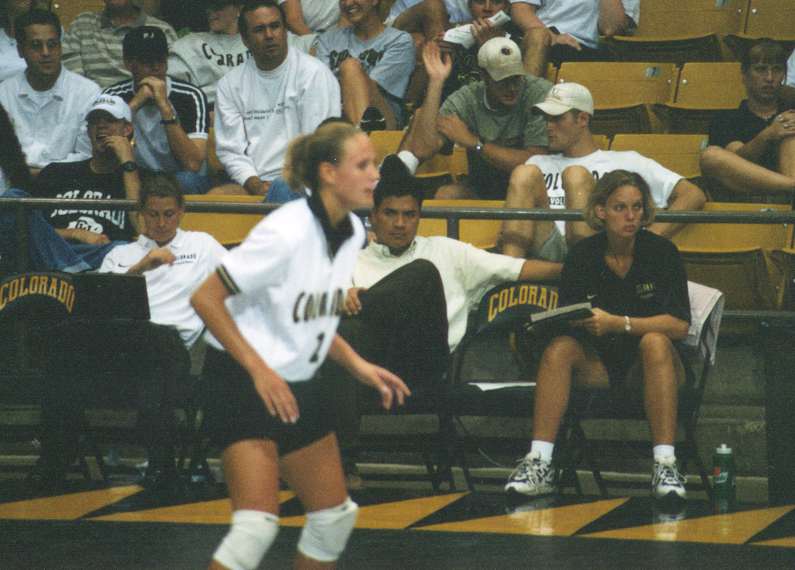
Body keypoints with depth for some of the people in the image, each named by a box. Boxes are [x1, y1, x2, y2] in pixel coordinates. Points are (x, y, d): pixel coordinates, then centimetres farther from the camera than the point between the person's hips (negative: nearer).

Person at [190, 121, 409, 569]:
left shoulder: (352, 232, 3)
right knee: (257, 526, -19)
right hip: (246, 383, -9)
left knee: (336, 517, 12)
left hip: (297, 385, 9)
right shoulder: (288, 232, -23)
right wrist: (260, 371, -23)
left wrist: (357, 365, 5)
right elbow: (206, 299, -21)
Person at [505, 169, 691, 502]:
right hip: (600, 363, 2)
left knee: (655, 342, -34)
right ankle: (540, 464, -34)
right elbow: (567, 323, 0)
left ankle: (665, 465, -40)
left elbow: (679, 325, -15)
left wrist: (617, 323, -25)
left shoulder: (661, 252, -6)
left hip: (648, 369, -2)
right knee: (559, 348, -27)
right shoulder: (583, 256, 1)